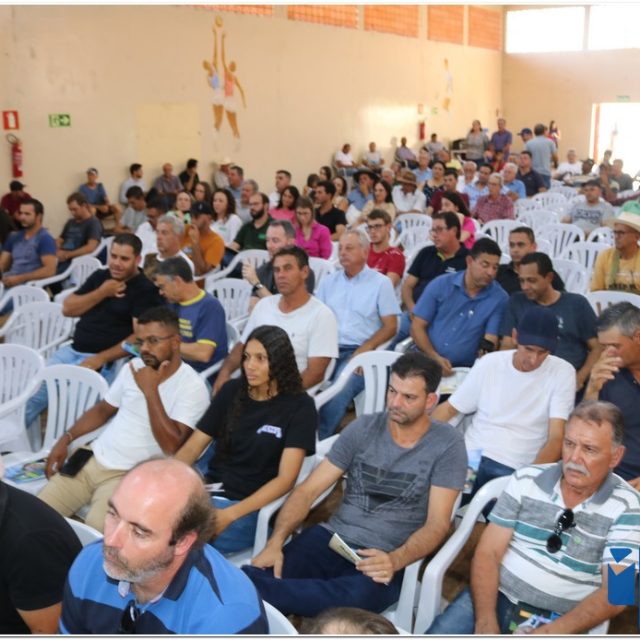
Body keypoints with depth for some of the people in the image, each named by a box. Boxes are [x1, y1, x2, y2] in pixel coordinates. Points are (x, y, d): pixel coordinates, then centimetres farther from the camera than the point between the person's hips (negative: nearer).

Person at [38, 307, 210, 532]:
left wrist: (150, 391, -21)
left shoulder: (192, 387, -14)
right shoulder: (134, 368, 7)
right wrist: (65, 439, 9)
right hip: (92, 458, 6)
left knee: (94, 531, -26)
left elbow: (171, 446, -23)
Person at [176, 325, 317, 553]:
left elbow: (286, 479, -12)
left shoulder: (299, 406, -6)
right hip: (209, 489, 5)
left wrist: (230, 514, -22)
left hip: (254, 505, -5)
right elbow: (191, 448, 8)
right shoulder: (231, 391, 8)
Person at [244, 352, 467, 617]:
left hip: (384, 558, -2)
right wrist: (276, 541, -15)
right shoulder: (363, 428, 4)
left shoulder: (447, 444, -3)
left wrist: (396, 560, -27)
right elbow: (308, 490, 2)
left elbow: (437, 524, -7)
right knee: (265, 575, -31)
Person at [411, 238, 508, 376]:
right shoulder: (440, 285, 4)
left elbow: (490, 341, -2)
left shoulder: (499, 299, 1)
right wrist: (435, 357, -11)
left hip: (462, 370, -1)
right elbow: (417, 326, 3)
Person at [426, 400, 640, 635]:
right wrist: (485, 621, -15)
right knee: (439, 633, -19)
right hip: (498, 597, 1)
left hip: (560, 621, -1)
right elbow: (487, 553, -1)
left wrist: (552, 632, -20)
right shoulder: (526, 479, 0)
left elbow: (613, 594, -8)